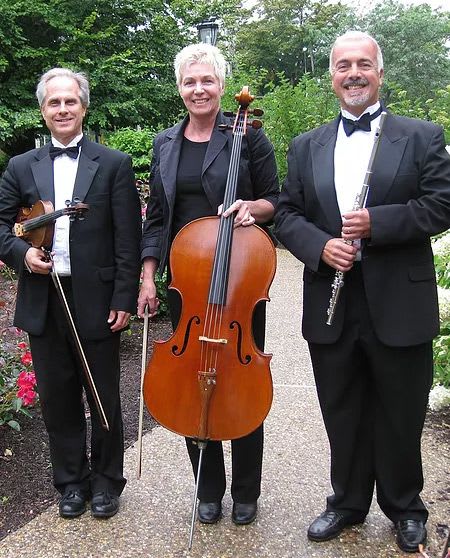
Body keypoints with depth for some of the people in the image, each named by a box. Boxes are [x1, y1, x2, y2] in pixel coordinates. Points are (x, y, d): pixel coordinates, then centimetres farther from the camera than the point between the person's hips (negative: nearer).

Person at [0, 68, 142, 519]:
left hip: (96, 301, -3)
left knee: (104, 399, 10)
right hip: (43, 302, 3)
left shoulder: (113, 164, 0)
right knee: (57, 398, 13)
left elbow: (127, 239, -4)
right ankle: (71, 481, 31)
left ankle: (106, 481, 29)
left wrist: (123, 298, -9)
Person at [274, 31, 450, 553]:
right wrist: (320, 245, -12)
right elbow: (286, 215, 7)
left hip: (399, 305, -2)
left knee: (400, 417, 12)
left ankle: (405, 508, 34)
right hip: (331, 308, 3)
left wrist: (376, 223, -18)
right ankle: (347, 502, 35)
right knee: (342, 415, 15)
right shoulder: (305, 147, 10)